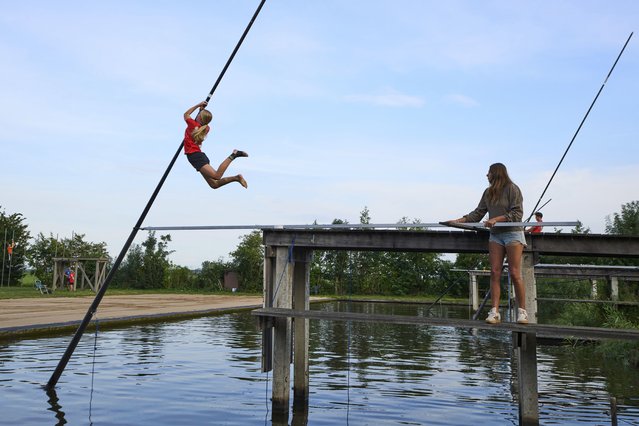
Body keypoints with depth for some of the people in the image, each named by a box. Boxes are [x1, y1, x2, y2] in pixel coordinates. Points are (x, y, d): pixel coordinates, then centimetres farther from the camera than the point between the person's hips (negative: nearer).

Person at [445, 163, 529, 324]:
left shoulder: (512, 189, -3)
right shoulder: (488, 192, 16)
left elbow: (517, 213, -11)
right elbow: (478, 213, 13)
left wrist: (496, 219, -20)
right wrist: (460, 220, 2)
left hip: (513, 233, -5)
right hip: (495, 235, 5)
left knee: (515, 273, -8)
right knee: (495, 272, -5)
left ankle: (522, 311, 0)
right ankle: (495, 311, -8)